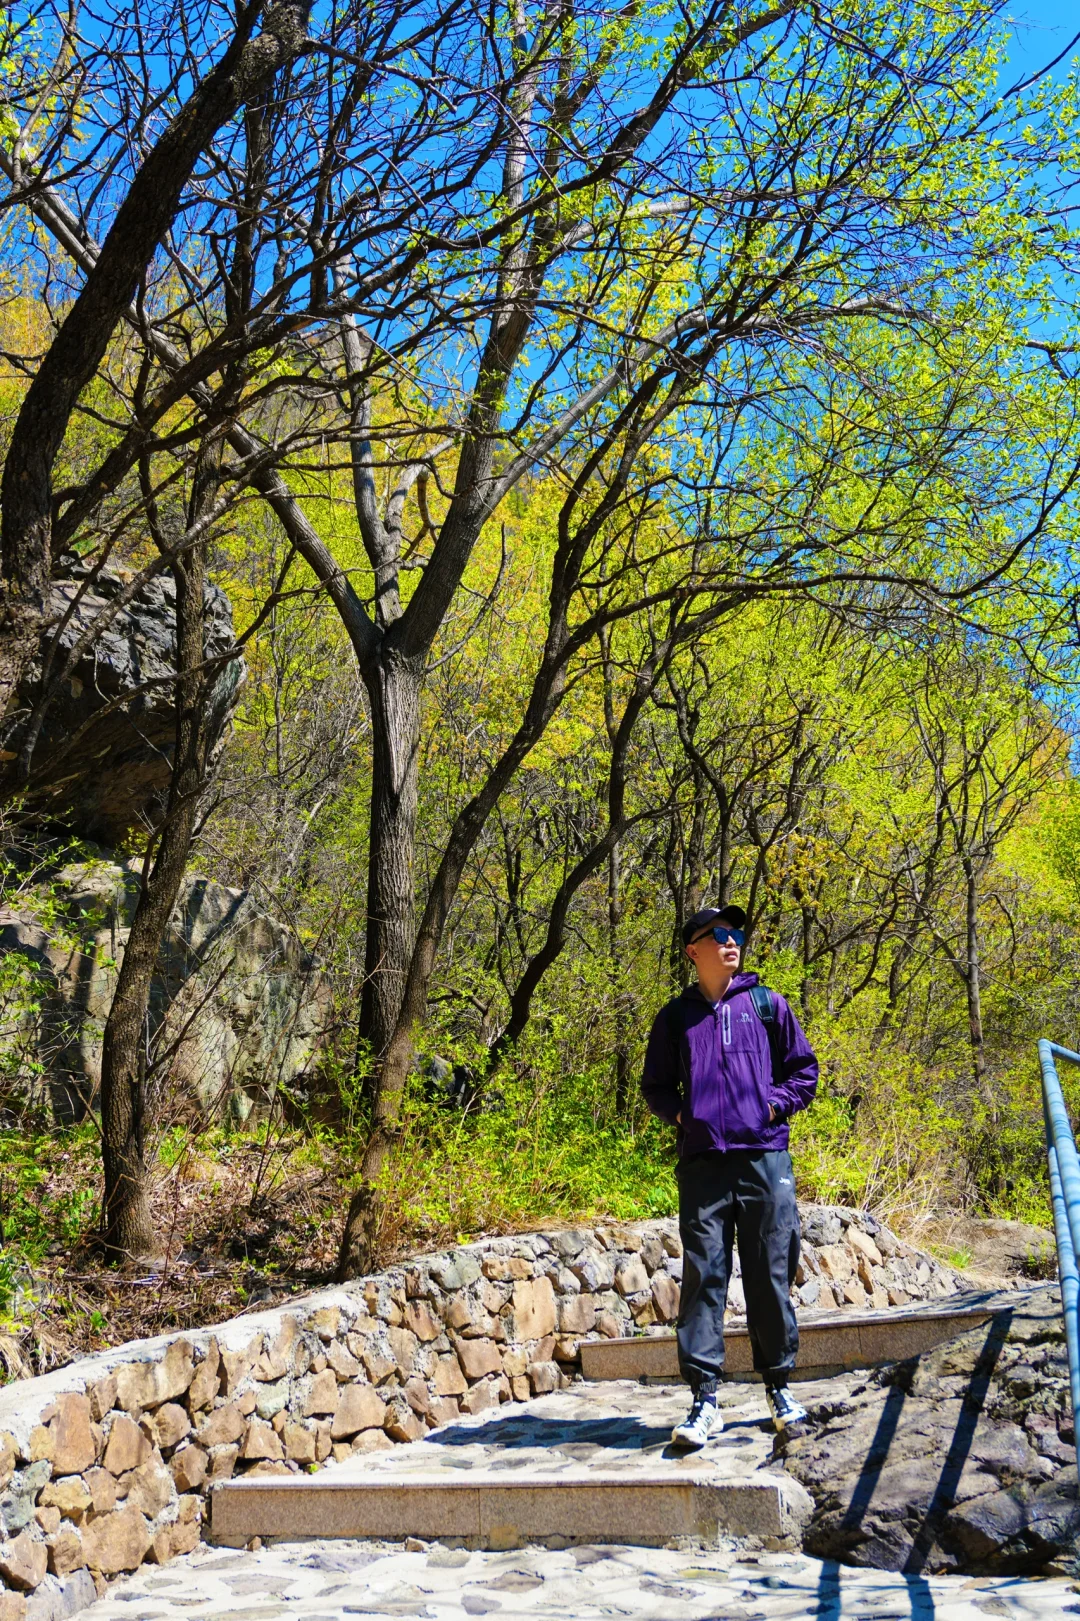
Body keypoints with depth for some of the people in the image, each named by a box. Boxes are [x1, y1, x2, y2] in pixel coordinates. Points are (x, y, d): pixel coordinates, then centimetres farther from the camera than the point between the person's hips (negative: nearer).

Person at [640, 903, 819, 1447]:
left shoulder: (767, 1005, 10)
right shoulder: (676, 1017, 11)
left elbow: (804, 1069, 15)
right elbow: (655, 1087, 20)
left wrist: (775, 1104, 0)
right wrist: (680, 1114, 1)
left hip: (766, 1159, 0)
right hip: (702, 1162, 0)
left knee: (771, 1276, 5)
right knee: (702, 1277, -3)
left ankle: (779, 1386, 21)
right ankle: (704, 1398, 1)